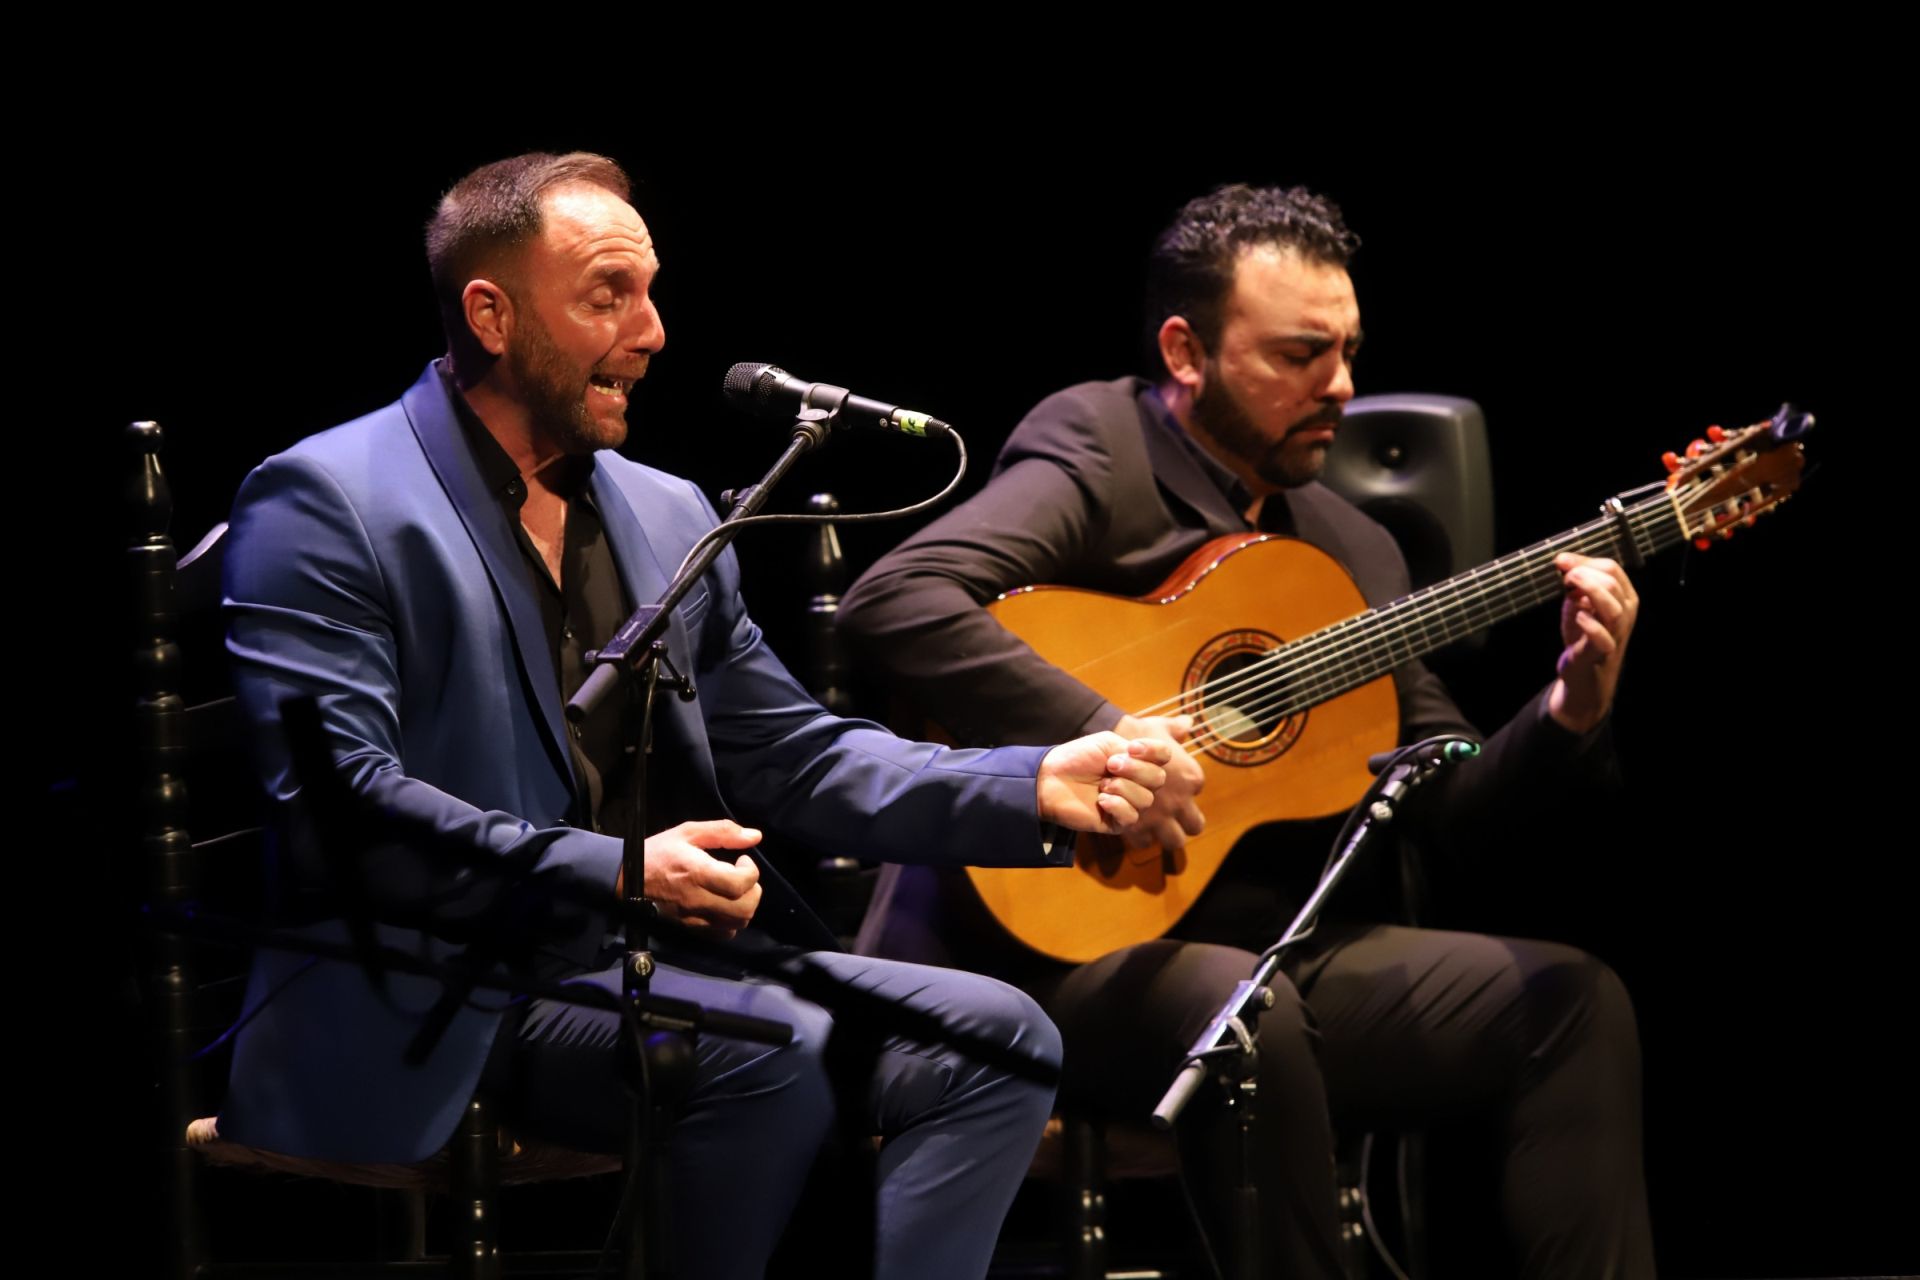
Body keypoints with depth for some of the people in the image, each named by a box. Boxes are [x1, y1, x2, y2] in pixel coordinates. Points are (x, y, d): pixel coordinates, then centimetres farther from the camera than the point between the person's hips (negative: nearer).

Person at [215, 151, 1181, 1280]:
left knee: (996, 1039, -10)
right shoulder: (325, 504, -5)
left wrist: (1038, 789, 1)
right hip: (447, 998, -8)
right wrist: (610, 873, -27)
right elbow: (330, 802, -17)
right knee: (777, 1058, -31)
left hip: (651, 957, 8)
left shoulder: (665, 514, 19)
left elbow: (793, 755, 17)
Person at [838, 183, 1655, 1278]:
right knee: (1250, 1013, -36)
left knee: (1575, 1000, -7)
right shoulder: (1096, 447, -6)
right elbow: (891, 603, -23)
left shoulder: (1353, 549, 16)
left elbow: (1448, 801, 13)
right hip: (1063, 936, -7)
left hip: (1291, 943, 7)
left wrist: (1571, 713, -6)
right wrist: (1102, 740, -29)